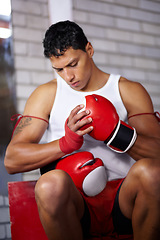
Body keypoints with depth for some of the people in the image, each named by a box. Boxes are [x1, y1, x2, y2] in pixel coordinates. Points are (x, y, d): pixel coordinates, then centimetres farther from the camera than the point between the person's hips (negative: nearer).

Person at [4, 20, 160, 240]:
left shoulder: (129, 91, 12)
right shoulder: (47, 94, 12)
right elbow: (11, 160, 0)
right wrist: (66, 143, -16)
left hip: (121, 197, 1)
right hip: (73, 199, 0)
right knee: (51, 183, -35)